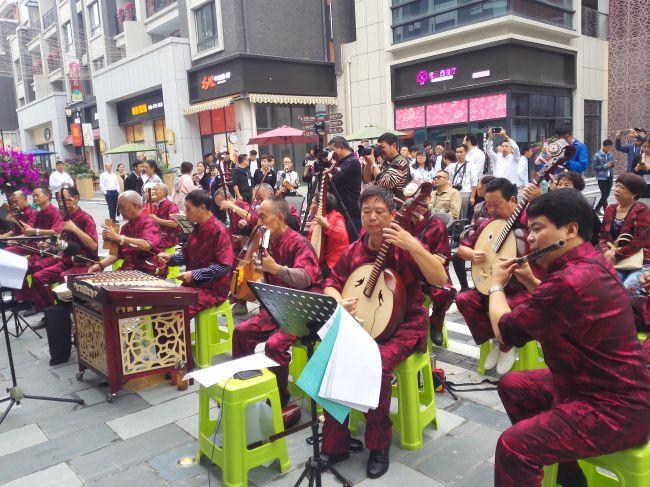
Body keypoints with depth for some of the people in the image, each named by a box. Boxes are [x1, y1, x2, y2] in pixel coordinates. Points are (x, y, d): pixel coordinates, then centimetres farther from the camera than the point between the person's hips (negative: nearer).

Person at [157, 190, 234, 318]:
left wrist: (194, 274, -21)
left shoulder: (219, 231, -17)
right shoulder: (198, 228, 10)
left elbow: (224, 266, -21)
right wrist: (170, 258, 0)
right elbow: (186, 254, 20)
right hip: (192, 285, 9)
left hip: (213, 290, -8)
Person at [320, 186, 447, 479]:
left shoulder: (405, 246, -9)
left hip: (404, 325, -4)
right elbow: (331, 285, 10)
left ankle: (379, 446, -6)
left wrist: (413, 246, -32)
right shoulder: (353, 251, 4)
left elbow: (440, 280, -21)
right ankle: (335, 444, -2)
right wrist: (339, 303, -12)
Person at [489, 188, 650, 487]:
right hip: (609, 386, 11)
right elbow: (556, 304, 24)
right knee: (512, 386, 19)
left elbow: (504, 330, -16)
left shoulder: (571, 280, -29)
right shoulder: (589, 263, 4)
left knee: (513, 445, -23)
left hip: (615, 409, -11)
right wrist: (530, 280, 10)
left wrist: (496, 285, 2)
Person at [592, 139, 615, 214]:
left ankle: (597, 209, 19)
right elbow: (594, 167, -9)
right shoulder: (597, 155, -7)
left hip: (610, 177, 5)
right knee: (604, 195, -7)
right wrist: (605, 166, -17)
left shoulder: (611, 154, 7)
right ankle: (606, 210, 6)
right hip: (602, 178, -5)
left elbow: (611, 165, 18)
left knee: (607, 195, 8)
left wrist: (612, 165, -6)